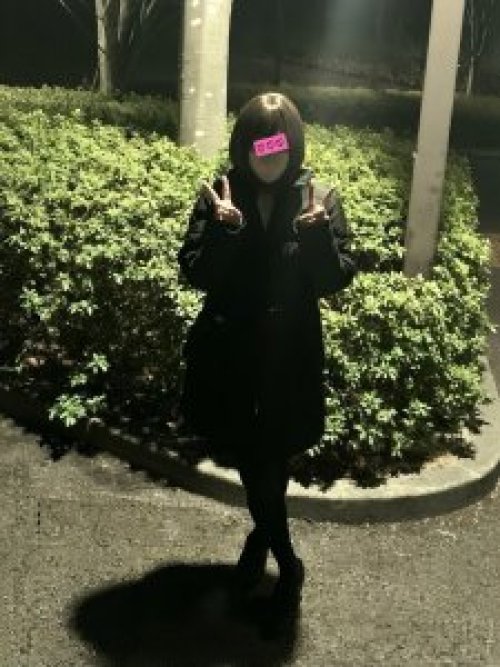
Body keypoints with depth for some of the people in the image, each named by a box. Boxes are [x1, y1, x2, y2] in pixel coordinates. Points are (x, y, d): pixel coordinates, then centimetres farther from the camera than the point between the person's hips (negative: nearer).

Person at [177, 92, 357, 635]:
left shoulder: (319, 199, -6)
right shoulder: (220, 197, -5)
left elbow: (338, 280, -9)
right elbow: (195, 274, -9)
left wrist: (317, 232, -27)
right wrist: (223, 227, -26)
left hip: (290, 356, -1)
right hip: (229, 353, 1)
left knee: (271, 461, 7)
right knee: (250, 458, 11)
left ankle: (262, 538, 35)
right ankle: (287, 563, 32)